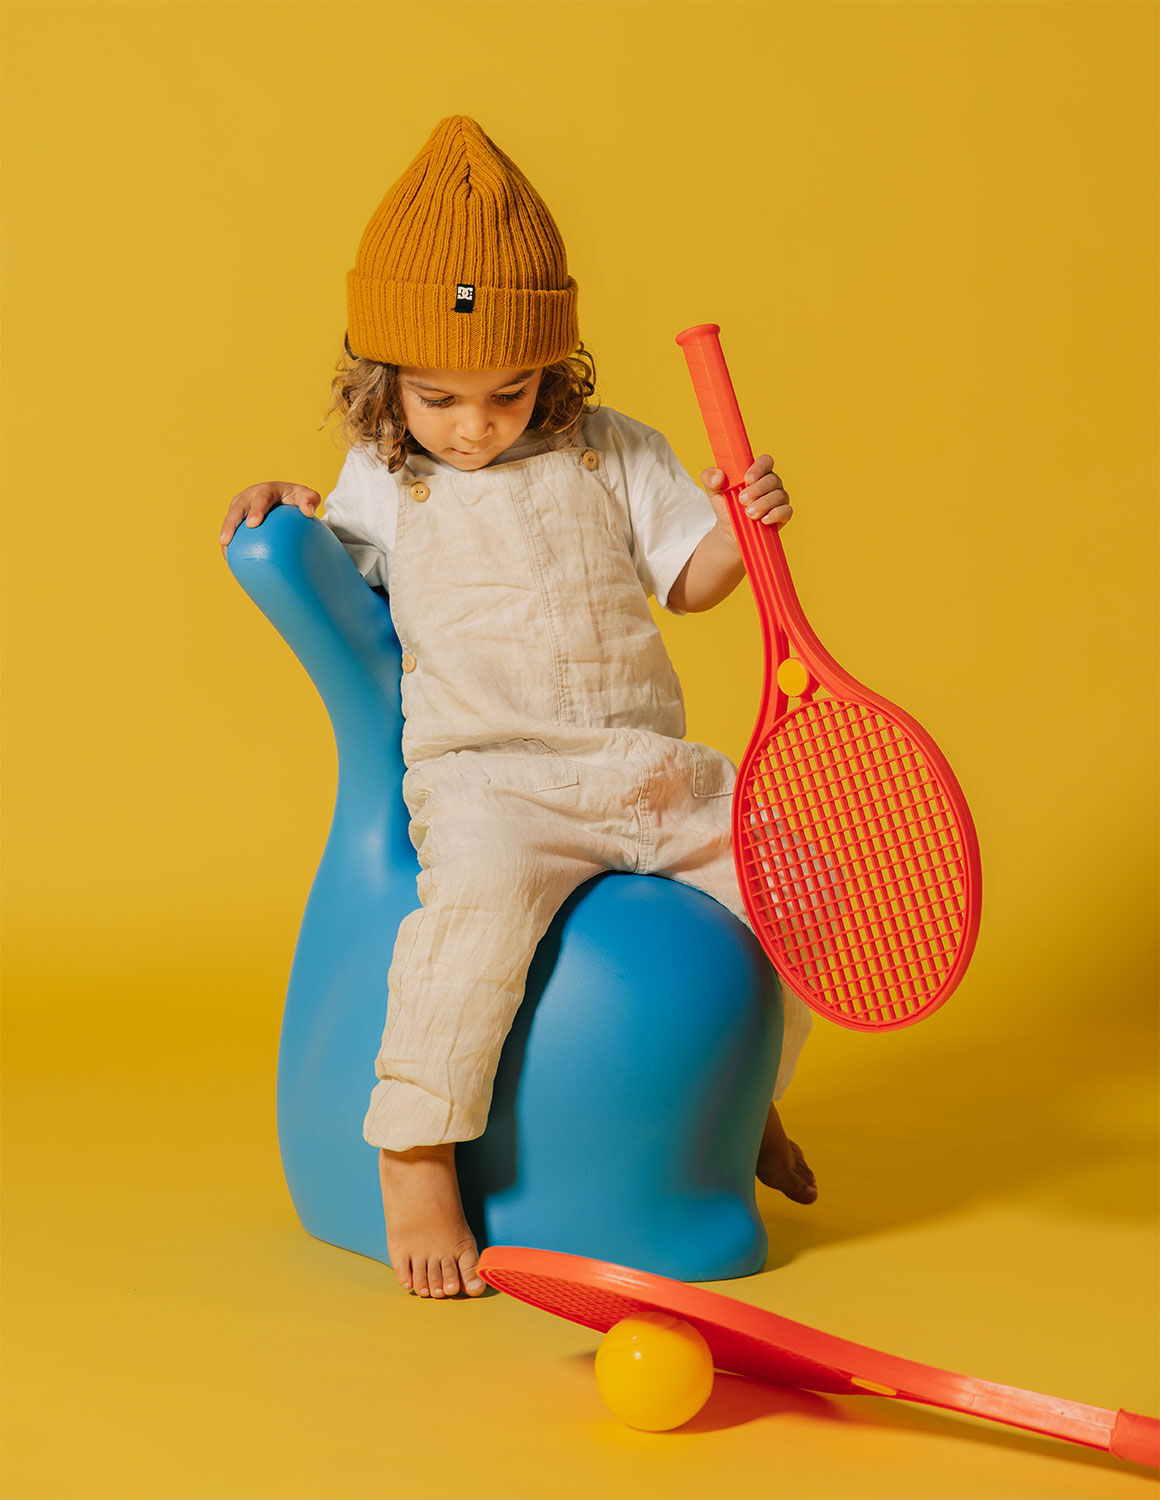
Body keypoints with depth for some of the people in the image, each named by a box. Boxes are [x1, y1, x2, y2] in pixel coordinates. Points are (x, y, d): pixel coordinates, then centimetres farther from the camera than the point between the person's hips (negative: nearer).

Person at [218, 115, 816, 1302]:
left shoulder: (612, 452, 9)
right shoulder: (382, 476, 8)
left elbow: (686, 577, 12)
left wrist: (740, 528, -8)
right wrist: (291, 522, 2)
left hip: (648, 770, 4)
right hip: (487, 772, -3)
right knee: (483, 895, -36)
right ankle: (414, 1155, -23)